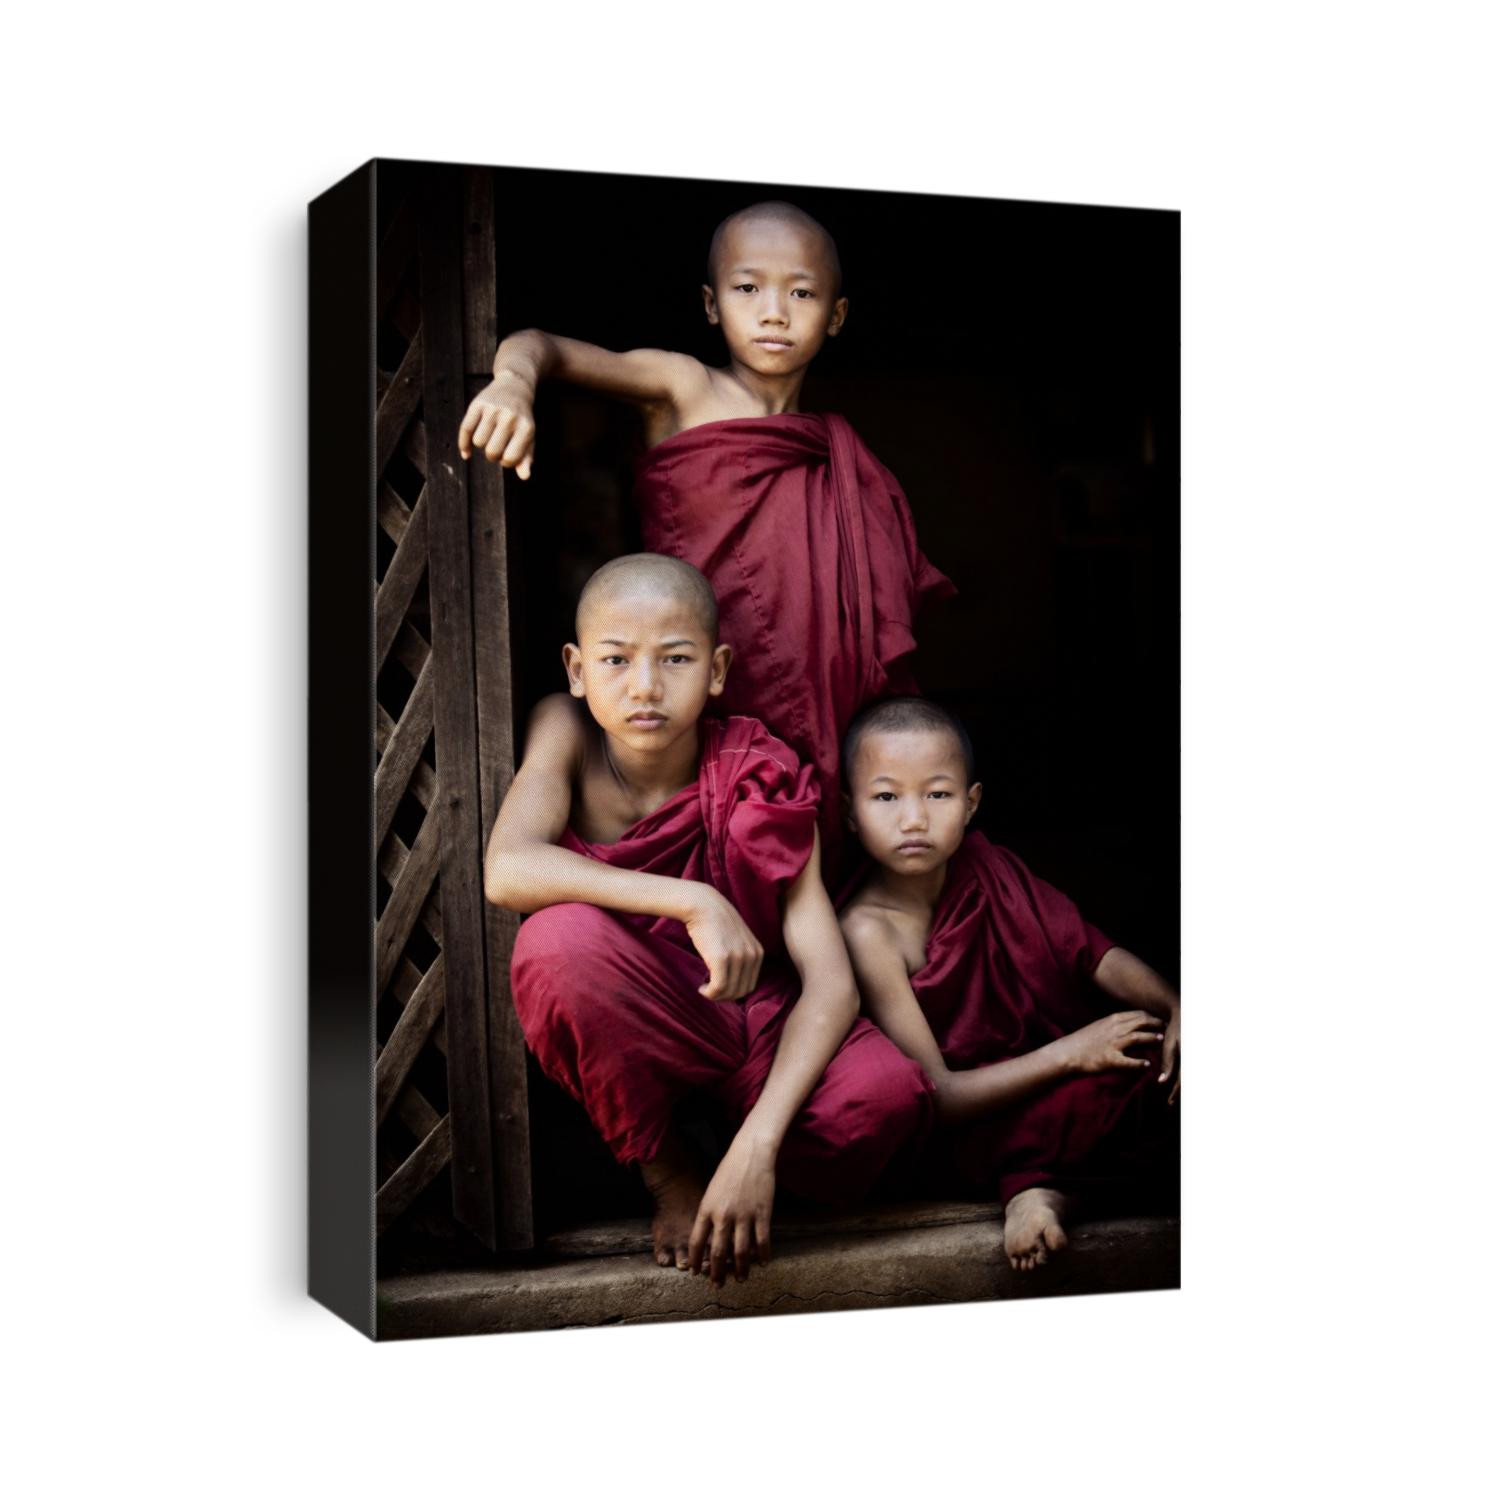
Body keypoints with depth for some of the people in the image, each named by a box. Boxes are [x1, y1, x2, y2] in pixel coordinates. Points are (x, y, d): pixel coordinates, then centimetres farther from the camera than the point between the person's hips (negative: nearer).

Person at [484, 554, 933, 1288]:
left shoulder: (756, 780, -15)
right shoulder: (565, 733, -13)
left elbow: (831, 981, -22)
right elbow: (507, 871, -32)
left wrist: (757, 1144, -35)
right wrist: (691, 902, -39)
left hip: (754, 1019, 0)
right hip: (623, 1031, 0)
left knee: (886, 1091, -32)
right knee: (560, 936, -35)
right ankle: (665, 1172, -11)